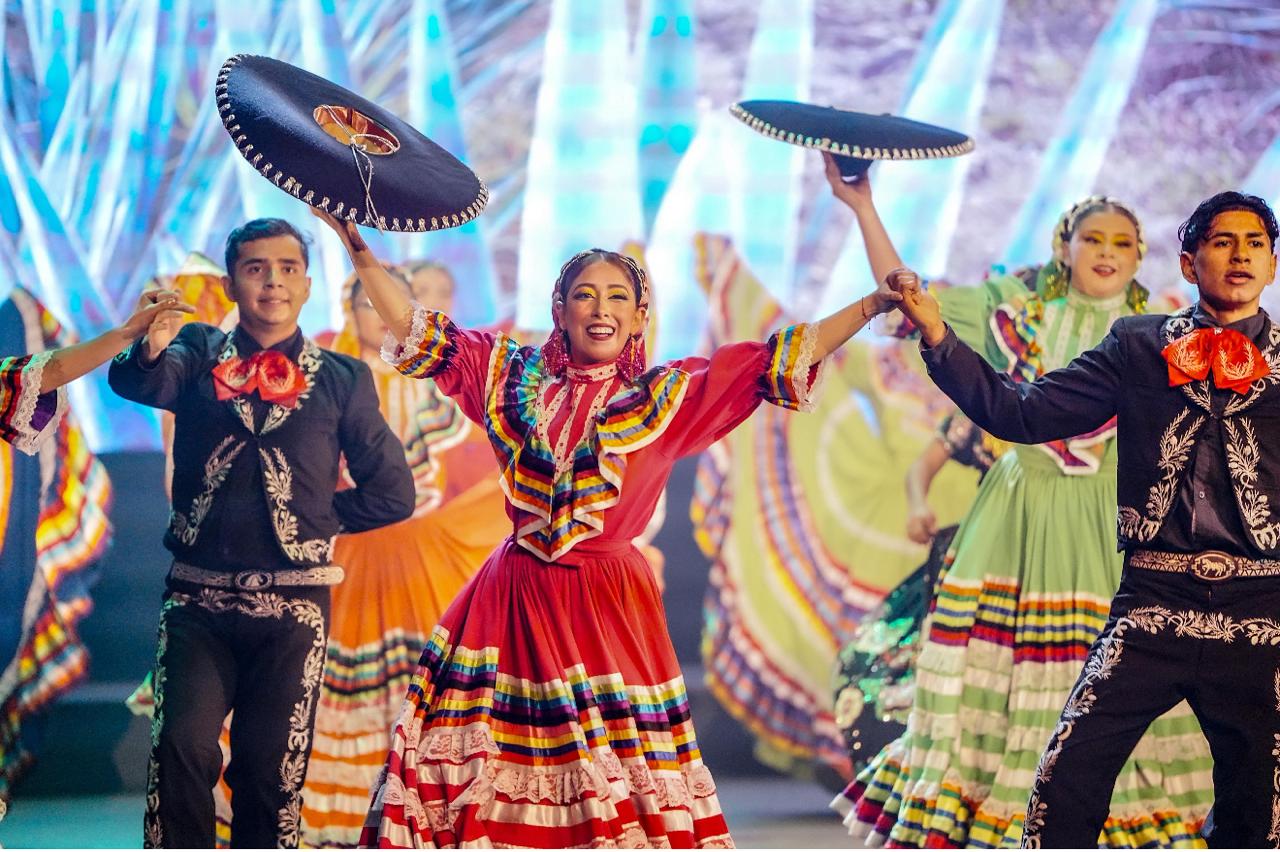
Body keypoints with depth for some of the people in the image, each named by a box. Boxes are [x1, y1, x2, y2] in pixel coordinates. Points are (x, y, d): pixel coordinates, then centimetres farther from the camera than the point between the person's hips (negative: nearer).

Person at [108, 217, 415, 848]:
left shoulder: (342, 380, 8)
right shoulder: (198, 355, 8)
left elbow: (391, 493, 12)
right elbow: (133, 382, -15)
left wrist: (317, 518, 5)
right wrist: (150, 351, -37)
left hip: (292, 604, 1)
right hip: (198, 598, -1)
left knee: (272, 769, 4)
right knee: (182, 747, -18)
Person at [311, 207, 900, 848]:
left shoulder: (668, 396, 4)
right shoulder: (513, 376, 9)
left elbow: (778, 362, 2)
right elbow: (417, 330, 12)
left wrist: (874, 304, -4)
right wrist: (357, 247, 6)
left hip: (607, 604, -2)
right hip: (514, 600, 2)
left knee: (621, 774, -4)